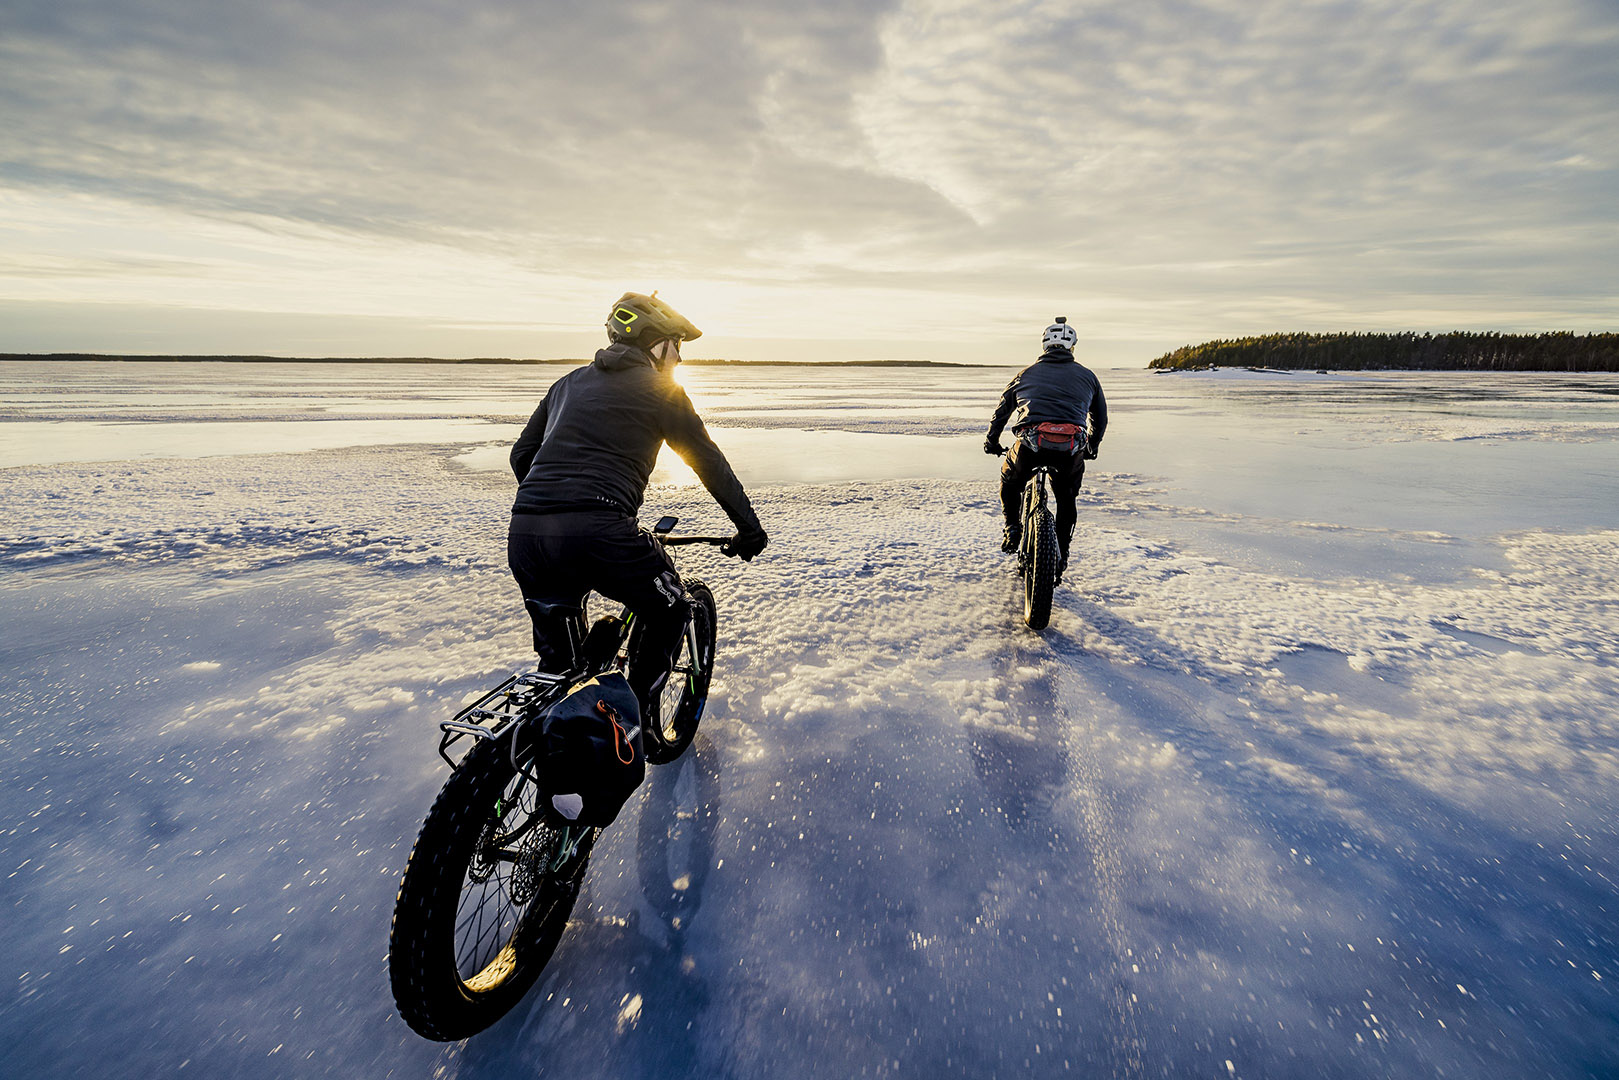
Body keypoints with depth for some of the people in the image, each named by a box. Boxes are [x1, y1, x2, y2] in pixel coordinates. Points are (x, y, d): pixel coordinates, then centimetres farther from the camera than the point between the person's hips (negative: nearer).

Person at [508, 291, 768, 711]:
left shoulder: (569, 382, 25)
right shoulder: (662, 390, 9)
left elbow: (521, 454, 28)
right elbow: (710, 464, 10)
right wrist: (750, 529, 17)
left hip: (523, 537, 6)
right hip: (597, 535, -6)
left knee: (555, 651, 26)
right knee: (668, 612, 20)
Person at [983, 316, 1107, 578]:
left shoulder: (1026, 373, 21)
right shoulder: (1087, 376, 21)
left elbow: (1001, 410, 29)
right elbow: (1100, 419, 31)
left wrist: (991, 441, 43)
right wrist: (1091, 448, 47)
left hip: (1031, 444, -1)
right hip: (1072, 449, 1)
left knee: (1009, 482, 31)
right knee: (1067, 500, 25)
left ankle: (1012, 528, 19)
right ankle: (1061, 557, 27)